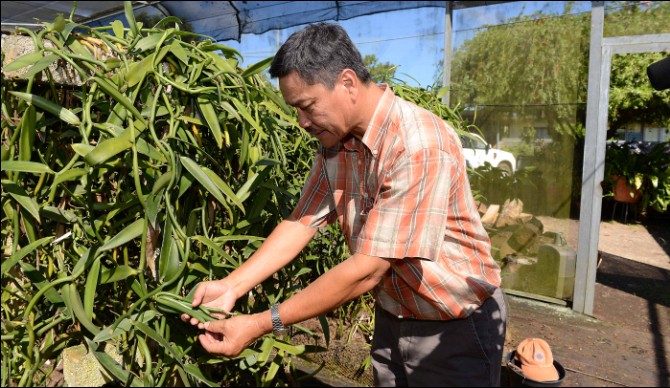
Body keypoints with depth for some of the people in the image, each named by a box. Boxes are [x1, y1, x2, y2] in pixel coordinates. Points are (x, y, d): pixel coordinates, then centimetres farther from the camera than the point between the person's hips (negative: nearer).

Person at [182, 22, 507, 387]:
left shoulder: (420, 146, -30)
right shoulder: (335, 141, -5)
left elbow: (367, 270, -31)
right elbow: (301, 223, -3)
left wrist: (260, 325, -27)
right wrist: (231, 286, -14)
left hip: (456, 329, -6)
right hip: (391, 318, 6)